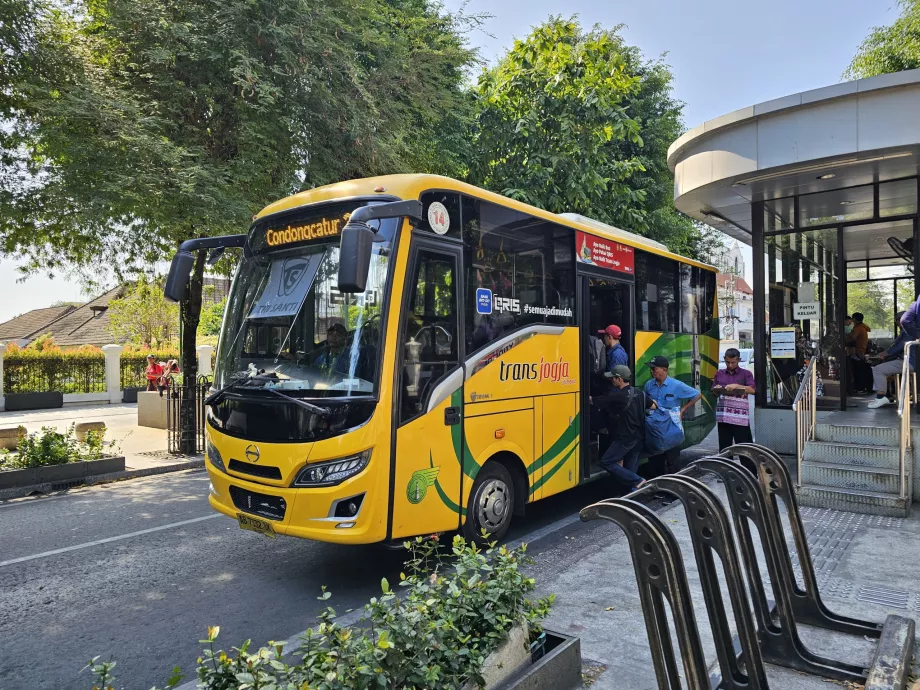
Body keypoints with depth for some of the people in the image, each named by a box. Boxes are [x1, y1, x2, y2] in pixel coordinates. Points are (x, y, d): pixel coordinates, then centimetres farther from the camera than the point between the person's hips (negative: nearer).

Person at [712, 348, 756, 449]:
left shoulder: (746, 374, 5)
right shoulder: (719, 374, 14)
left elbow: (753, 390, -9)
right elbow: (714, 393, 19)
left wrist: (737, 386, -21)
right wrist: (717, 390, -3)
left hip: (740, 416, -3)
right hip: (723, 416, 3)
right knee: (724, 446, 5)